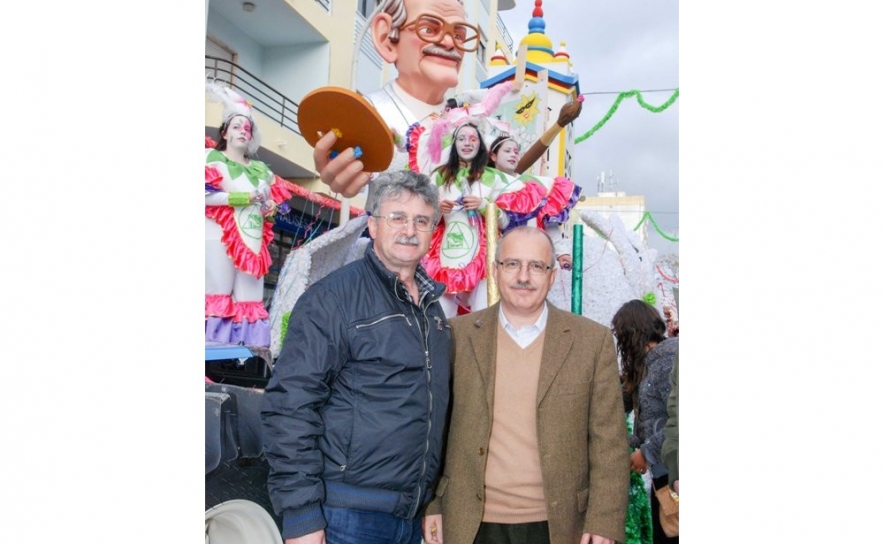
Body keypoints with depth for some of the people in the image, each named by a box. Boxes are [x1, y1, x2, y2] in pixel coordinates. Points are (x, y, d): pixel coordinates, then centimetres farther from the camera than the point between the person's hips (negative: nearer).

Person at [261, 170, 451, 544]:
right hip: (348, 513, -6)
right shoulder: (333, 296, -12)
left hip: (413, 513, 7)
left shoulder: (431, 306, 11)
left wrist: (435, 504, 17)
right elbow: (290, 405, -17)